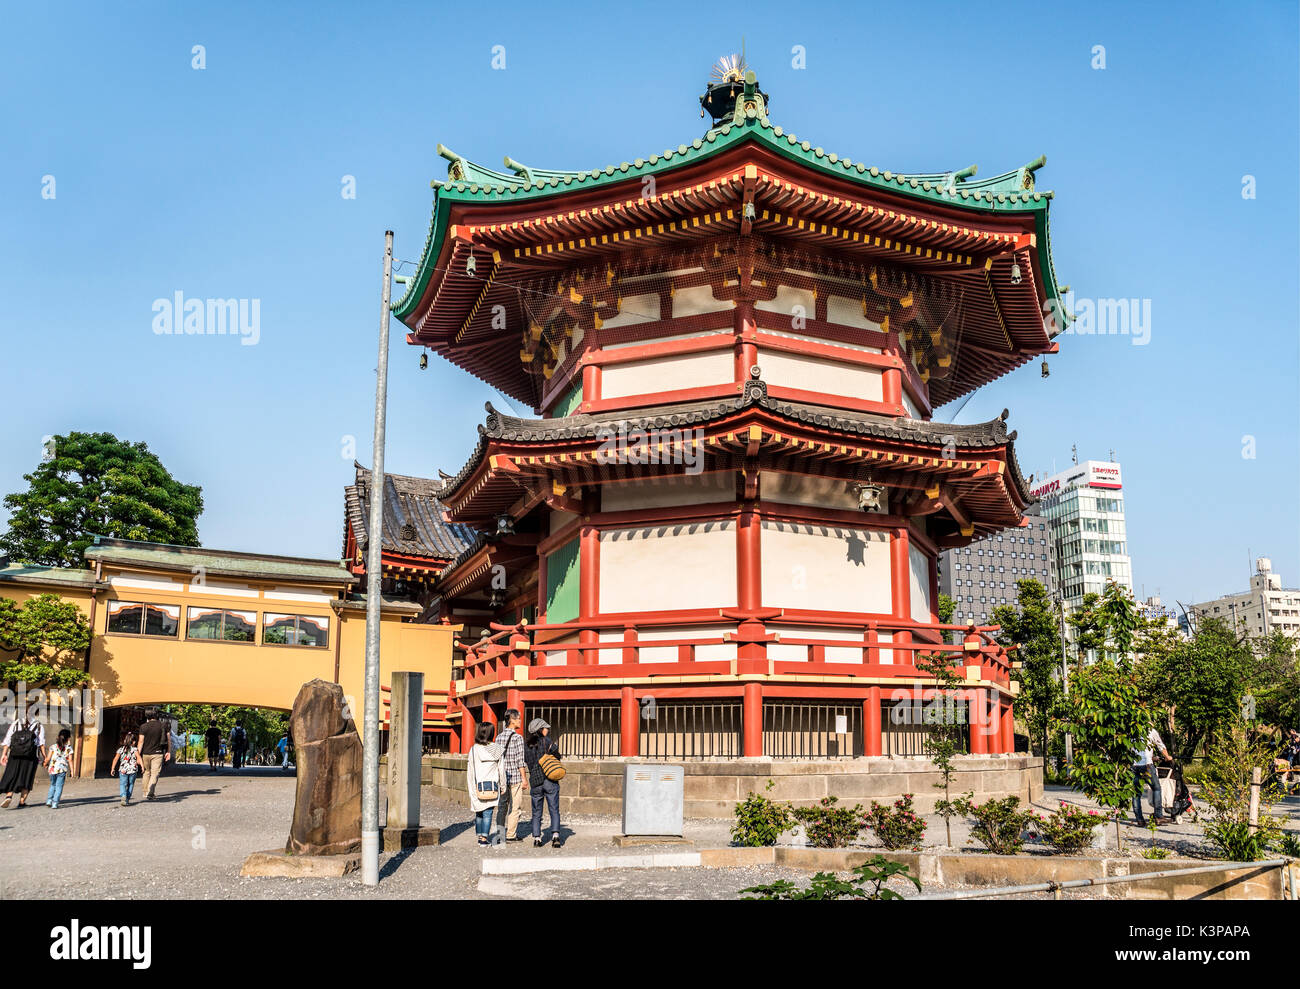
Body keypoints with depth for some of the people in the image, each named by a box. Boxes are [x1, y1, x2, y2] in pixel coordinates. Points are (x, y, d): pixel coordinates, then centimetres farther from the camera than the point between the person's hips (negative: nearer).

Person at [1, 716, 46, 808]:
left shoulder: (15, 724, 17)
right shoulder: (38, 726, 13)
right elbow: (41, 743, -1)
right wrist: (44, 756, -4)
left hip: (15, 755, 1)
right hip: (31, 756, -1)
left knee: (11, 776, 7)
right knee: (26, 777, 6)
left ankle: (9, 795, -15)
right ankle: (22, 802, 2)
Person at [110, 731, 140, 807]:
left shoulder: (120, 749, 5)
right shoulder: (135, 750, -1)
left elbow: (115, 759, 2)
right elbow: (139, 758, -13)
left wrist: (112, 769, 7)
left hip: (123, 770, 0)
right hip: (132, 770, 0)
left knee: (123, 784, -2)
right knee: (130, 784, 14)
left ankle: (123, 796, -27)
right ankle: (127, 799, 16)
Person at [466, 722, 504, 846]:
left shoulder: (474, 749, -2)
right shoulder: (497, 749, 0)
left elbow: (471, 771, 0)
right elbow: (501, 769, 3)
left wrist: (472, 788, 8)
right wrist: (502, 785, 11)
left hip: (478, 785, 0)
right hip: (493, 785, 0)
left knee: (479, 812, 13)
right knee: (488, 812, 0)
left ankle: (479, 836, 18)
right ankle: (484, 837, -6)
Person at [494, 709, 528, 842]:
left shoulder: (499, 737, 7)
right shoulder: (517, 737, -12)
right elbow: (520, 761, -14)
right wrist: (524, 779, -8)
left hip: (502, 777, 6)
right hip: (515, 777, -6)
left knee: (502, 807, 13)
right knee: (515, 807, 2)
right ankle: (511, 835, 3)